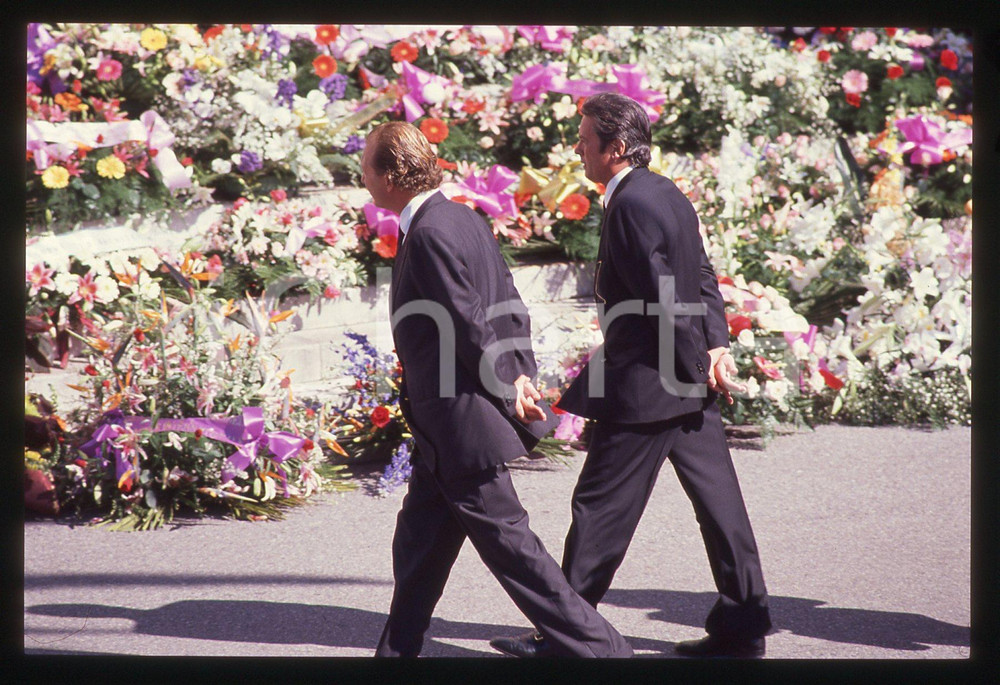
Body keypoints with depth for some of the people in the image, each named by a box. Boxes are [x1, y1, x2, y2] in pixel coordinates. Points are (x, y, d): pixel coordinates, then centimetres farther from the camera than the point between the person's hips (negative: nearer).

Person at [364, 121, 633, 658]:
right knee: (417, 542, 17)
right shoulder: (461, 218, 11)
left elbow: (470, 326, -20)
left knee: (508, 544, -4)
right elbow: (510, 307, 12)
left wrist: (507, 390, -11)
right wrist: (517, 376, 7)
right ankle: (397, 653, 28)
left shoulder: (429, 233, -19)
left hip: (460, 423, -10)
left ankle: (598, 648, 0)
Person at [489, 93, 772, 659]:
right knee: (717, 499, 9)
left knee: (601, 507, -1)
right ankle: (743, 625, 15)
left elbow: (662, 299, -19)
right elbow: (703, 278, 13)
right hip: (687, 383, 10)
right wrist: (716, 345, 3)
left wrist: (698, 364, -11)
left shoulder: (631, 204, -17)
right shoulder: (669, 194, 12)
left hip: (644, 384, -9)